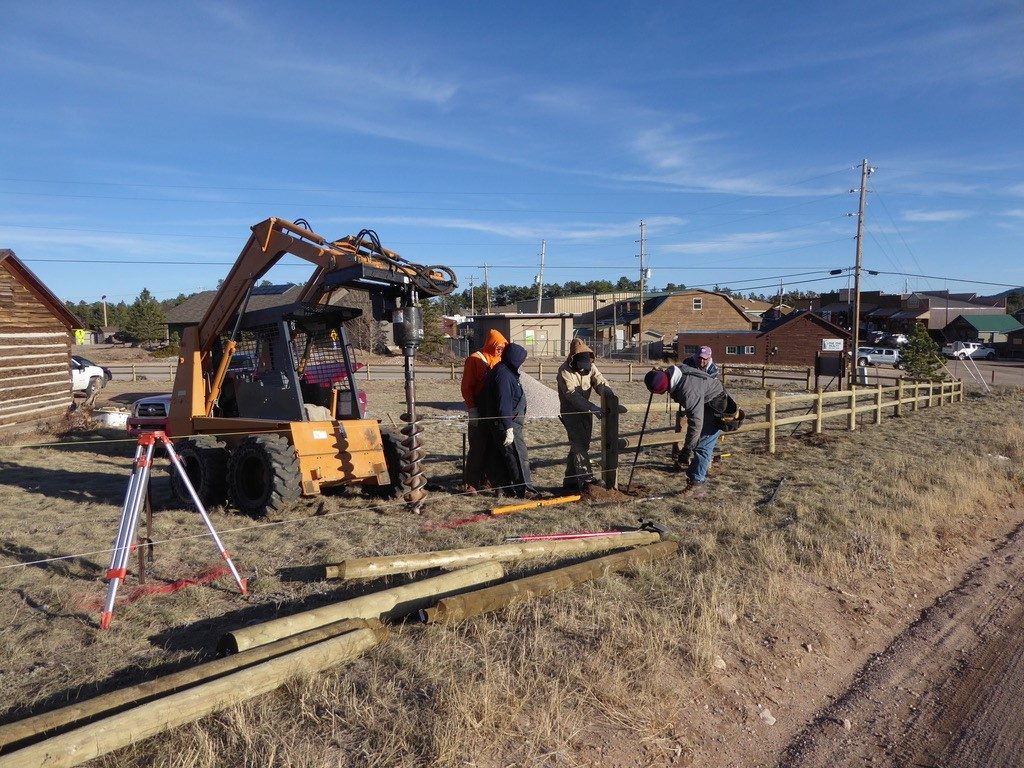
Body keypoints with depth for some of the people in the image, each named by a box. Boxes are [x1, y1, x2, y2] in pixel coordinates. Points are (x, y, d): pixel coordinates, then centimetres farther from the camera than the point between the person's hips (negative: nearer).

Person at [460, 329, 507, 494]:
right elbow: (466, 387, -9)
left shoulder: (497, 360, 10)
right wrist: (472, 409, -15)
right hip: (479, 412, -6)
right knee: (477, 448, -4)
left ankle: (485, 478, 18)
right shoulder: (475, 359, -8)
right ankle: (469, 483, 3)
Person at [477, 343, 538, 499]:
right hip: (506, 423, -10)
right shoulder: (503, 375, -21)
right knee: (518, 456, -2)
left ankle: (503, 488, 22)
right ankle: (525, 490, 5)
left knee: (501, 456, 14)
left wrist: (520, 413, 29)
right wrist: (508, 428, -26)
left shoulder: (507, 372, 12)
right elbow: (504, 404, -25)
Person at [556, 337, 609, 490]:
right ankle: (587, 479, -11)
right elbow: (572, 395, -27)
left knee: (581, 445, 10)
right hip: (571, 413, -6)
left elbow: (601, 384, -9)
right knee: (579, 445, -12)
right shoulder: (564, 371, -18)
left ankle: (570, 481, 19)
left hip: (585, 411, 7)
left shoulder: (590, 367, 1)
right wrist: (593, 408, -36)